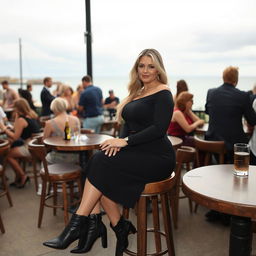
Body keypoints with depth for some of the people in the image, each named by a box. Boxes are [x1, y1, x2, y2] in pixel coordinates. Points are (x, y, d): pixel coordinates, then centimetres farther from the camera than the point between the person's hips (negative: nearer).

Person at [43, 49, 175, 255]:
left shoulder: (163, 93, -5)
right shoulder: (138, 92, 18)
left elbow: (159, 128, -17)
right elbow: (129, 125, 15)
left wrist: (126, 141, -19)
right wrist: (120, 141, -6)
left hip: (156, 158, -7)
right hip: (136, 154, 7)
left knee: (101, 163, -24)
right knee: (100, 166, -21)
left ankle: (78, 223, -17)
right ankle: (120, 229, -13)